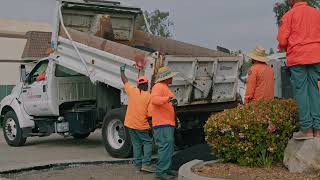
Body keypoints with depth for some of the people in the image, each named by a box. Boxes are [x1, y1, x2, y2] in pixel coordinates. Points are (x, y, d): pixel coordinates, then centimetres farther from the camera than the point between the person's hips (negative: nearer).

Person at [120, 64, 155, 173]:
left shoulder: (132, 91, -1)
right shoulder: (149, 96, -9)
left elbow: (125, 81, 16)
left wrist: (122, 71, 32)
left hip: (130, 123, 4)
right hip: (142, 125, -4)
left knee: (136, 144, 12)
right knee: (147, 142, 6)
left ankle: (138, 164, 12)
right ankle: (146, 164, -5)